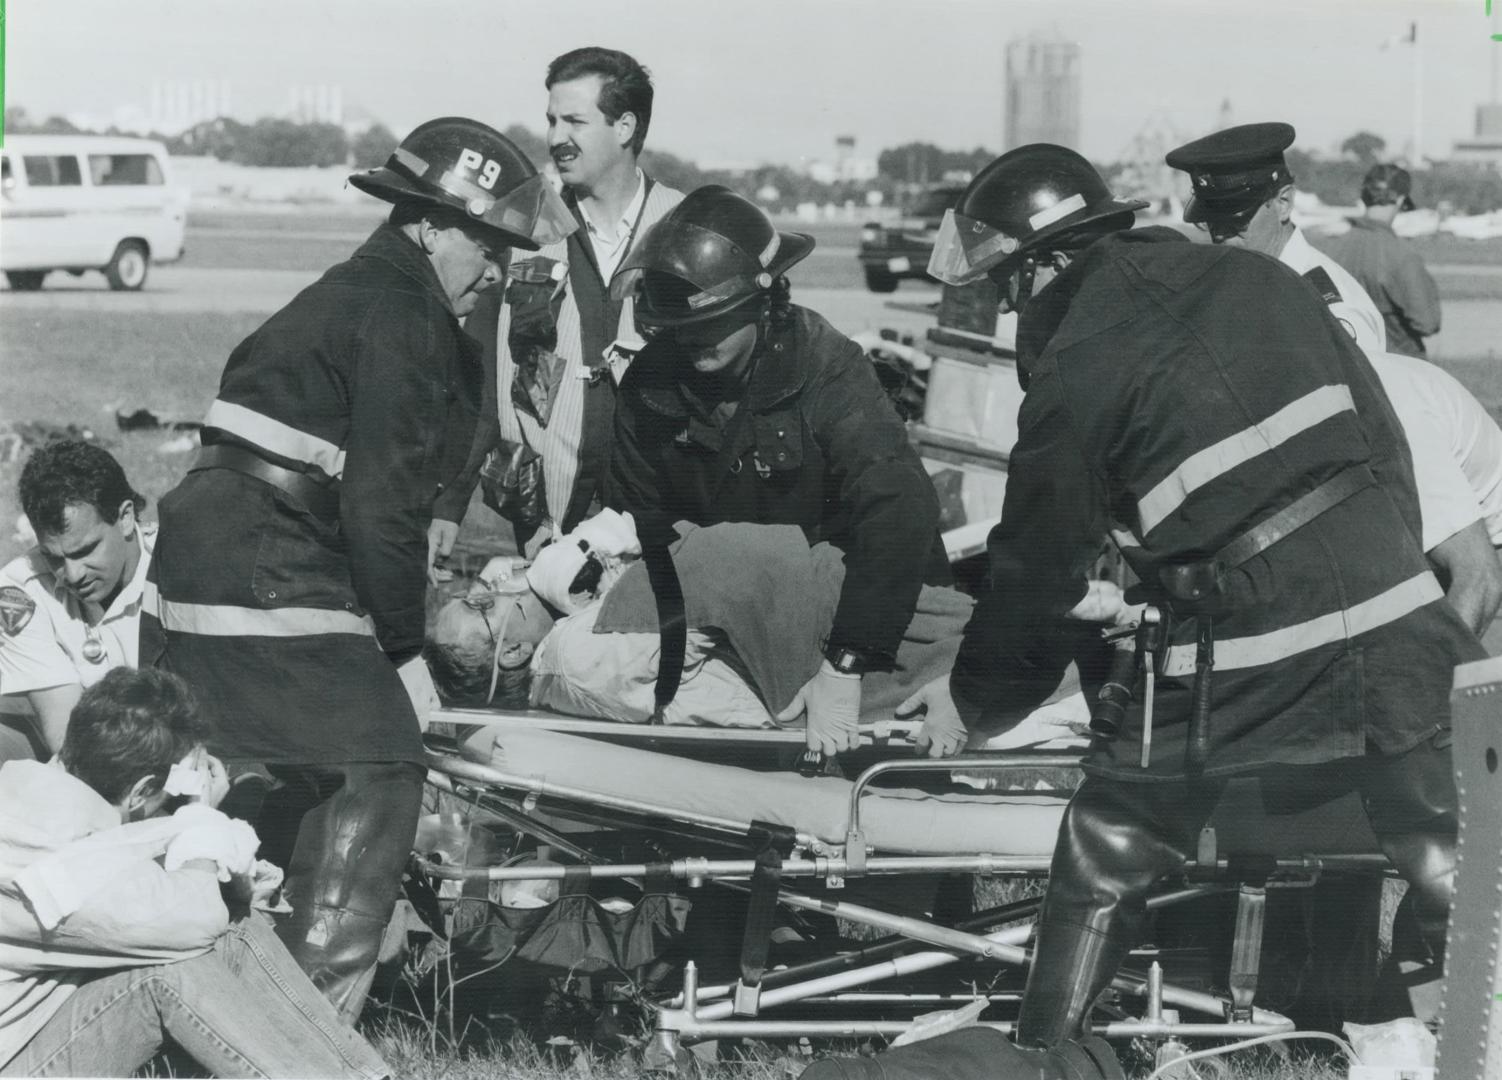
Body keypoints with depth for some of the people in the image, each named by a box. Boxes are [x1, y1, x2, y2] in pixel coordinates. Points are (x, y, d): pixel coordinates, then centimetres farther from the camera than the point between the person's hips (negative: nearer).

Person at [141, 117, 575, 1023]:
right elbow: (382, 502, -17)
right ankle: (317, 1005, -10)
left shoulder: (353, 296, 21)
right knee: (378, 770, -8)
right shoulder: (401, 320, -12)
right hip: (270, 582, -11)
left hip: (203, 566, 11)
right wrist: (406, 649, -10)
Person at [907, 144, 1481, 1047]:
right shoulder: (1259, 283, 10)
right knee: (1457, 873, 11)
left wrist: (969, 700, 21)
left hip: (1247, 669, -4)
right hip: (1404, 629, 4)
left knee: (1107, 853, 14)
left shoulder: (1077, 374, -3)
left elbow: (1040, 573, 6)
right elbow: (1383, 438, 13)